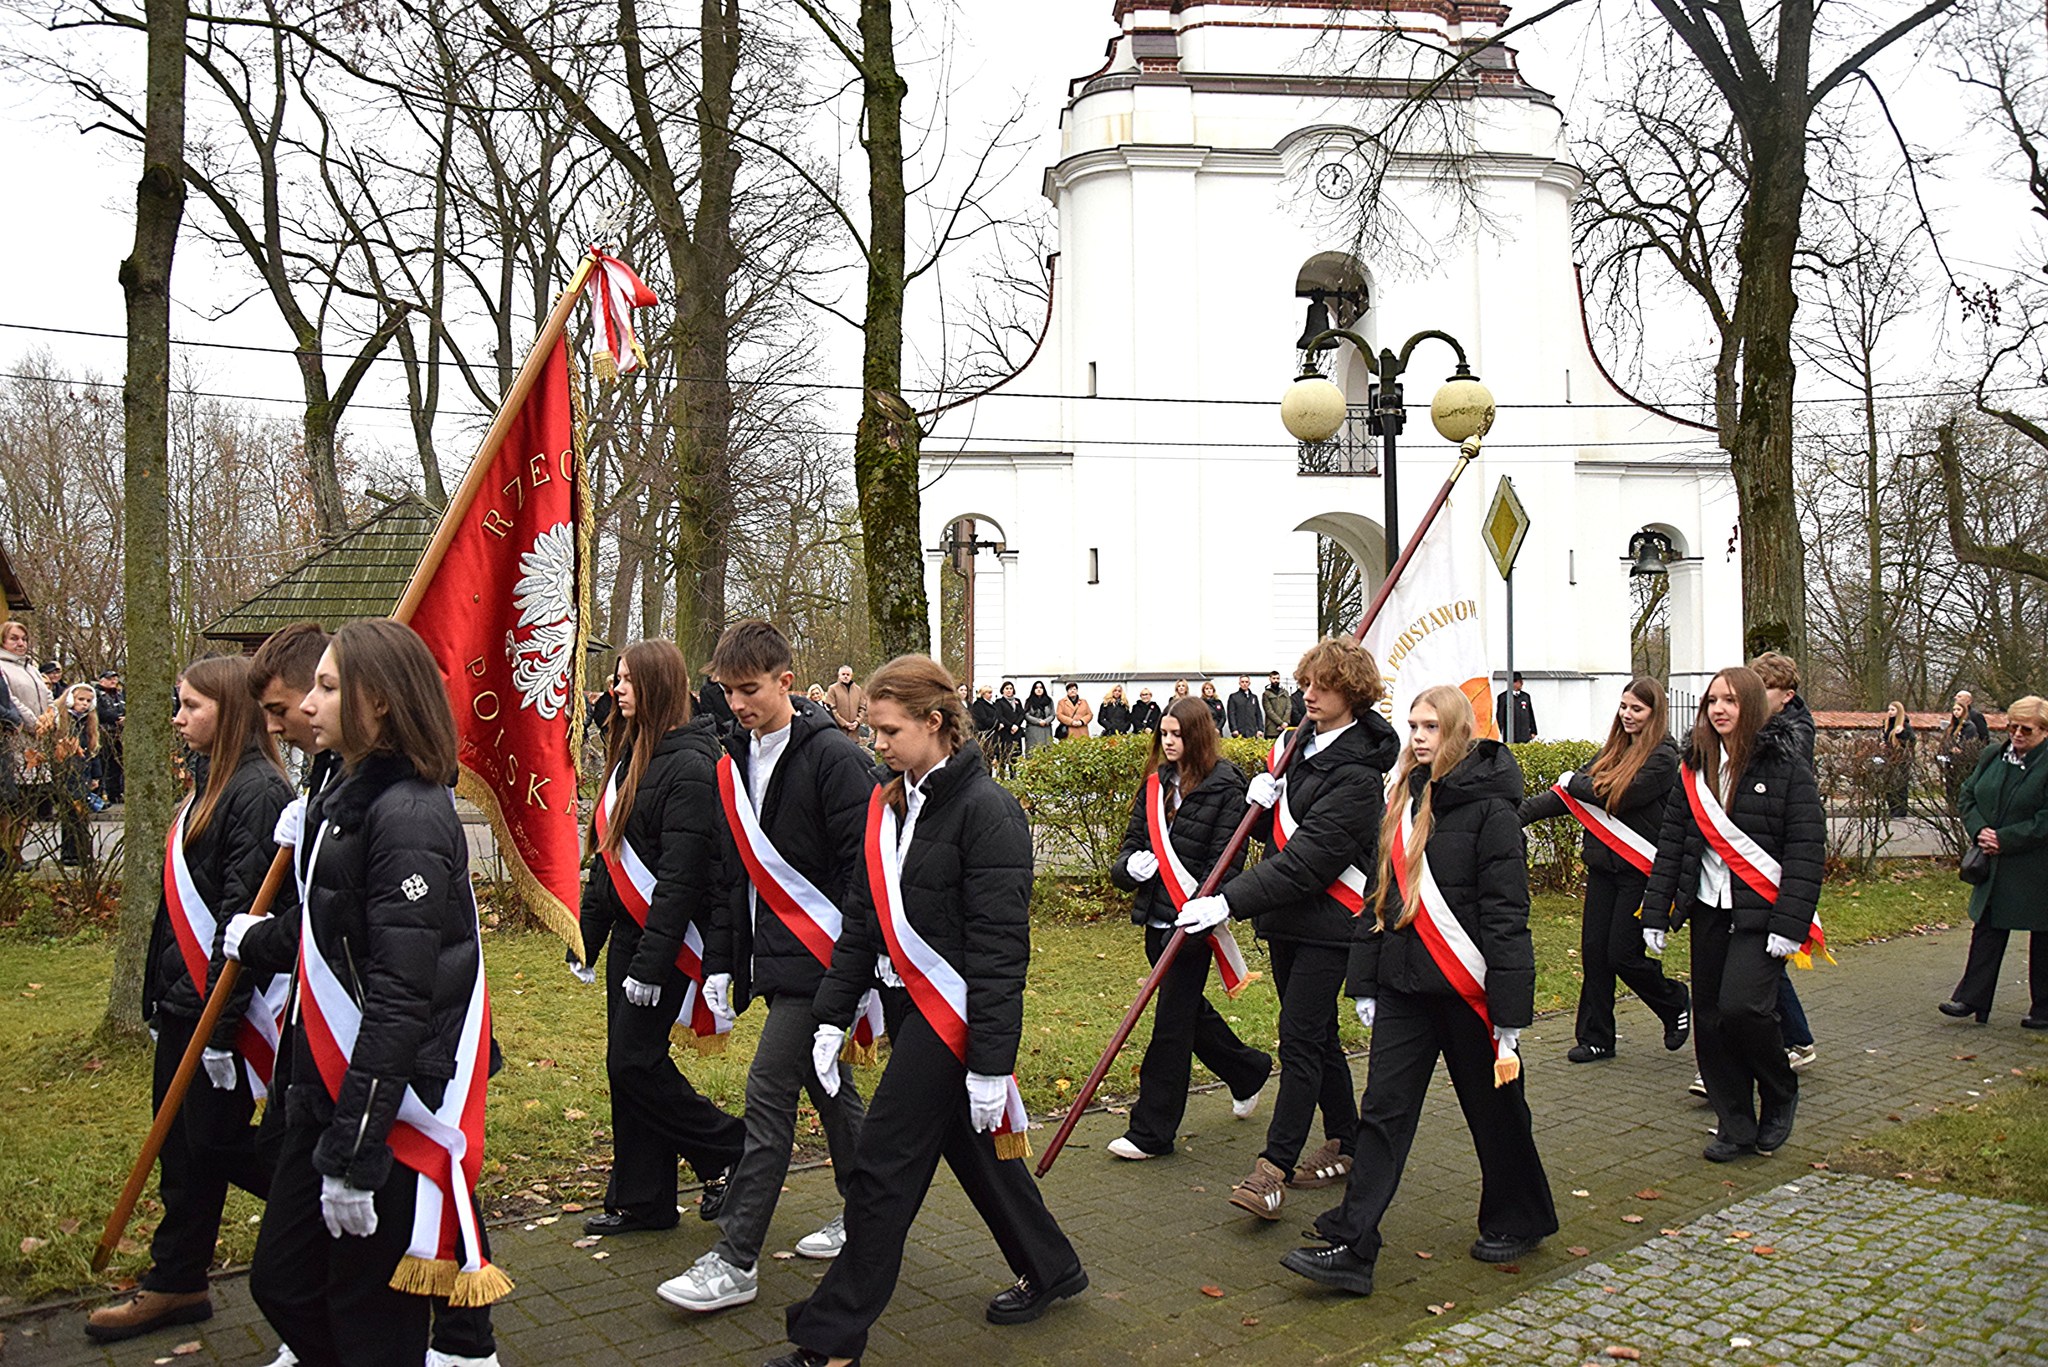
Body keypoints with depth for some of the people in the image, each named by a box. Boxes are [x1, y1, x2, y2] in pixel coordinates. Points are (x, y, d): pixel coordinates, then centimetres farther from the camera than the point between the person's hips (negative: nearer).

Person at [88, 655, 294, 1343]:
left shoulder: (258, 791, -18)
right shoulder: (209, 784, 13)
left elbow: (245, 916, -22)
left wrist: (220, 1024, -23)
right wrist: (158, 999, 18)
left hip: (221, 1003, -9)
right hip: (183, 1002, 9)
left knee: (215, 1140, 0)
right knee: (181, 1143, 15)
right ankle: (174, 1285, 25)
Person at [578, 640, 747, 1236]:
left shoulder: (688, 767, -17)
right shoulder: (631, 756, 12)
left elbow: (681, 877, -21)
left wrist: (651, 964, -22)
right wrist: (586, 935, 17)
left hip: (666, 940, -9)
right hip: (628, 933, 9)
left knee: (635, 1061, -6)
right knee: (629, 1063, 11)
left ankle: (732, 1152, 11)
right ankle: (640, 1201, 21)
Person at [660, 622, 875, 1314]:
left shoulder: (832, 757, -15)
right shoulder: (734, 761, 10)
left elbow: (865, 869, -16)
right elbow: (733, 871, 15)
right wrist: (720, 964, 12)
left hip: (818, 959, -8)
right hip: (773, 959, 8)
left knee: (768, 1094, -7)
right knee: (829, 1088, 17)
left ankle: (735, 1262, -1)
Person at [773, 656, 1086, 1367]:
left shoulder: (985, 808, -17)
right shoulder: (888, 806, 9)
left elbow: (999, 945, -20)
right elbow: (861, 919, 13)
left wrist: (990, 1061, -21)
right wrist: (833, 1014, 7)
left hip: (952, 1011, -8)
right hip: (906, 1003, 8)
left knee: (885, 1167, -3)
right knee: (972, 1147, 19)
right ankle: (1049, 1267, 38)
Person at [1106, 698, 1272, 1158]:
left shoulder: (1225, 788, -11)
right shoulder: (1156, 783, 9)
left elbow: (1225, 862, -14)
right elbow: (1134, 839, 15)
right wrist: (1130, 865, -9)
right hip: (1157, 918, 7)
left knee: (1172, 1022, -2)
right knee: (1189, 1011, 20)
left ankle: (1151, 1132, 7)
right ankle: (1248, 1070, 45)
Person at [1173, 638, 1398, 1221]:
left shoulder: (1356, 772, -18)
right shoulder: (1302, 745, 9)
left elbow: (1306, 860, -25)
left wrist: (1229, 901, -29)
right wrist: (1261, 804, -7)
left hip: (1327, 921, -8)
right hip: (1287, 916, 8)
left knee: (1300, 1039, -9)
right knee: (1317, 1035, 16)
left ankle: (1273, 1169, -7)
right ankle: (1346, 1144, 30)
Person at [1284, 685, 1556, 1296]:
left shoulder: (1489, 810, -11)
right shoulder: (1405, 801, 10)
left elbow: (1505, 912, -14)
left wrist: (1508, 1013, -16)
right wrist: (1365, 983, 13)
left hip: (1465, 988, -6)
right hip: (1404, 983, 6)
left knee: (1493, 1108, 12)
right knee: (1384, 1111, 1)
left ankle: (1519, 1221, 34)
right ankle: (1350, 1248, 0)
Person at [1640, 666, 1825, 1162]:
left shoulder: (1786, 767, -6)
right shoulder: (1695, 768, 9)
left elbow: (1808, 848, -10)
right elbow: (1671, 841, 10)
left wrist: (1790, 924, -17)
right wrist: (1656, 913, 5)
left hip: (1761, 915, -5)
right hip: (1710, 912, 5)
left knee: (1742, 1007, -17)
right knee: (1709, 1019, 5)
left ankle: (1780, 1094, 12)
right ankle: (1736, 1126, 19)